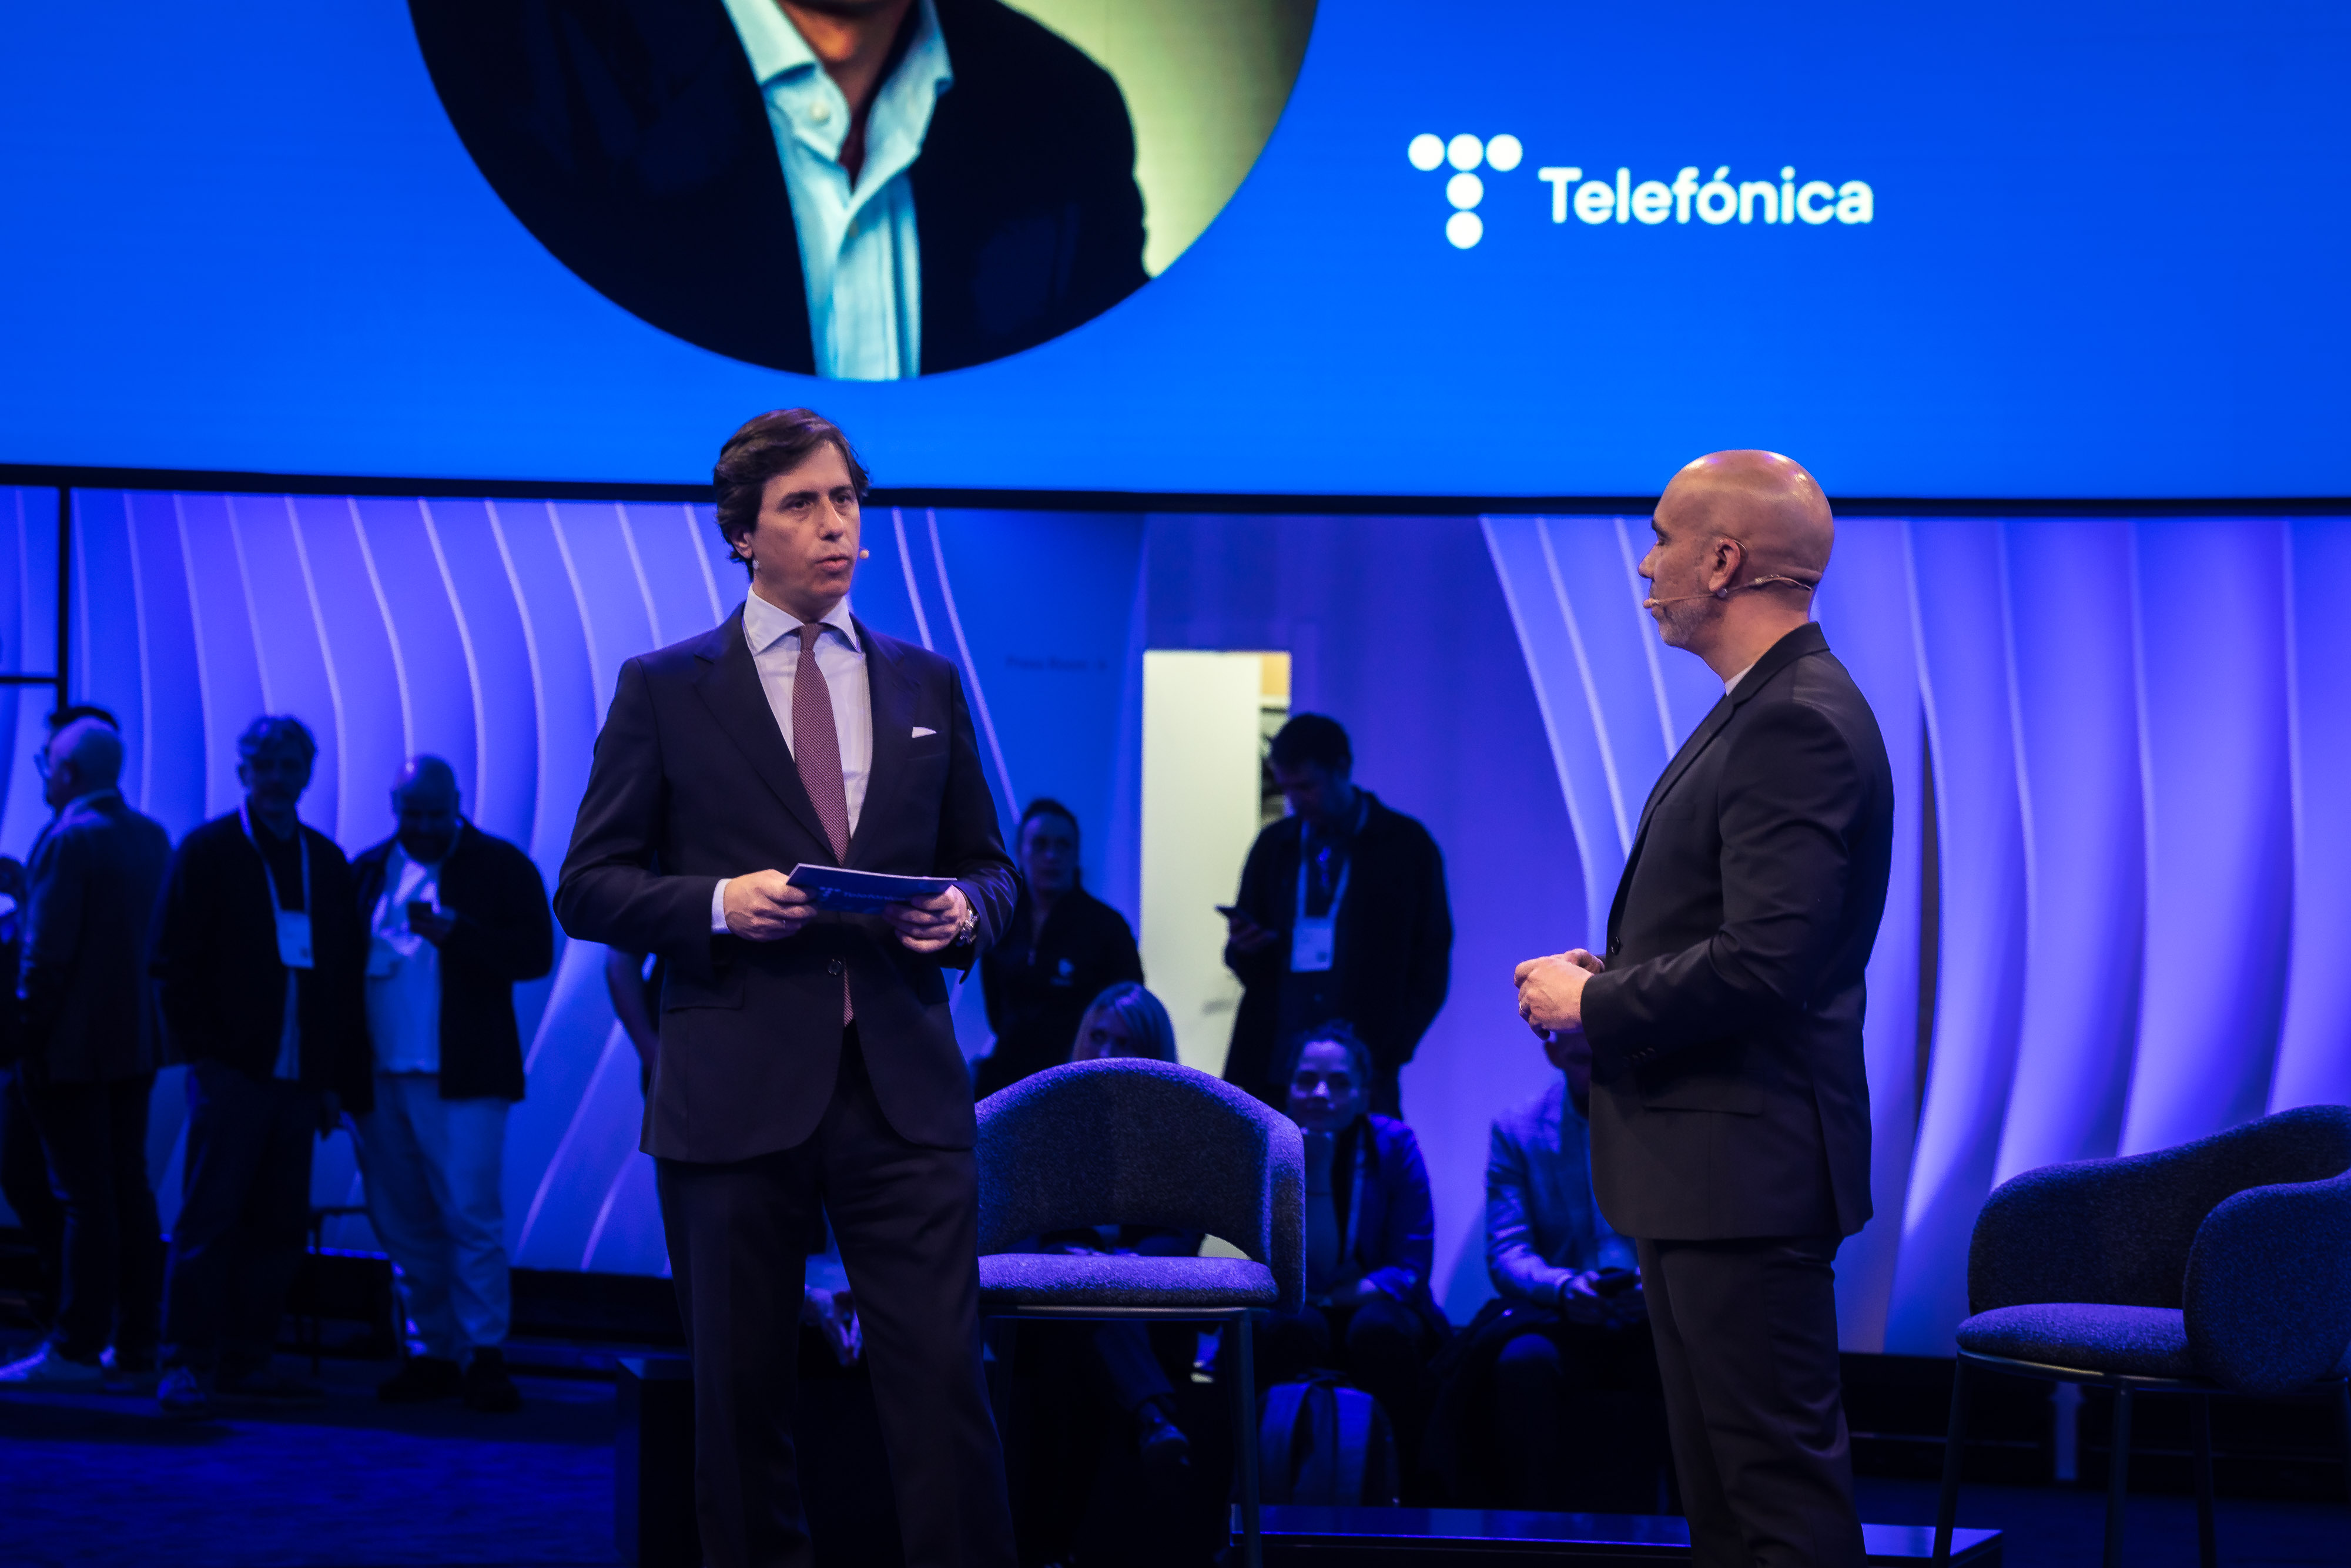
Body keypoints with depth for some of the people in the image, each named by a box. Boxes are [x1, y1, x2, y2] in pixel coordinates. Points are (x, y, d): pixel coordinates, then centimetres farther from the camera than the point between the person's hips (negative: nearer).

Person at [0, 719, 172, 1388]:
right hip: (135, 1043, 8)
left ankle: (76, 1350, -1)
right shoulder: (152, 836, 9)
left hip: (74, 1044, -7)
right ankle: (136, 1350, 13)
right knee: (131, 1193, 10)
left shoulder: (69, 840, -14)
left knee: (85, 1197, -5)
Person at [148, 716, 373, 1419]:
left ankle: (244, 1359, 12)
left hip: (299, 1076, 4)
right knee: (208, 1220, -6)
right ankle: (187, 1363, -3)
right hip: (232, 1070, -4)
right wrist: (199, 1052, -8)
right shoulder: (206, 851, 2)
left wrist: (340, 1078, 9)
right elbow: (172, 961, -1)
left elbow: (345, 972, 15)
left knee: (279, 1229, 4)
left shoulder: (327, 862, 14)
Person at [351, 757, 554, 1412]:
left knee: (471, 1213, -10)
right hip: (380, 1078, 4)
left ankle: (484, 1353, -5)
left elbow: (536, 954, -7)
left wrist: (452, 932, -19)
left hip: (462, 1077, -4)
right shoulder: (367, 870, 13)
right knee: (403, 1223, 6)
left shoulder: (501, 867, 1)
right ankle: (434, 1351, 14)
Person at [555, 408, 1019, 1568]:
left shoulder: (926, 686, 15)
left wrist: (964, 912, -3)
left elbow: (989, 864, 20)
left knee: (944, 1383, -6)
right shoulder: (664, 690, 6)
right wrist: (719, 904, -13)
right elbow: (588, 887, 4)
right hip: (736, 1098, -1)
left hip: (903, 1090, 2)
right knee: (741, 1397, 5)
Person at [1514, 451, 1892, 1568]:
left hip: (1747, 1164, -11)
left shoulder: (1800, 724, -18)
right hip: (1700, 1162, 11)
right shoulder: (1757, 713, 16)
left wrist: (1592, 1003, -14)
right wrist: (1617, 973, 8)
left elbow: (1764, 964, -26)